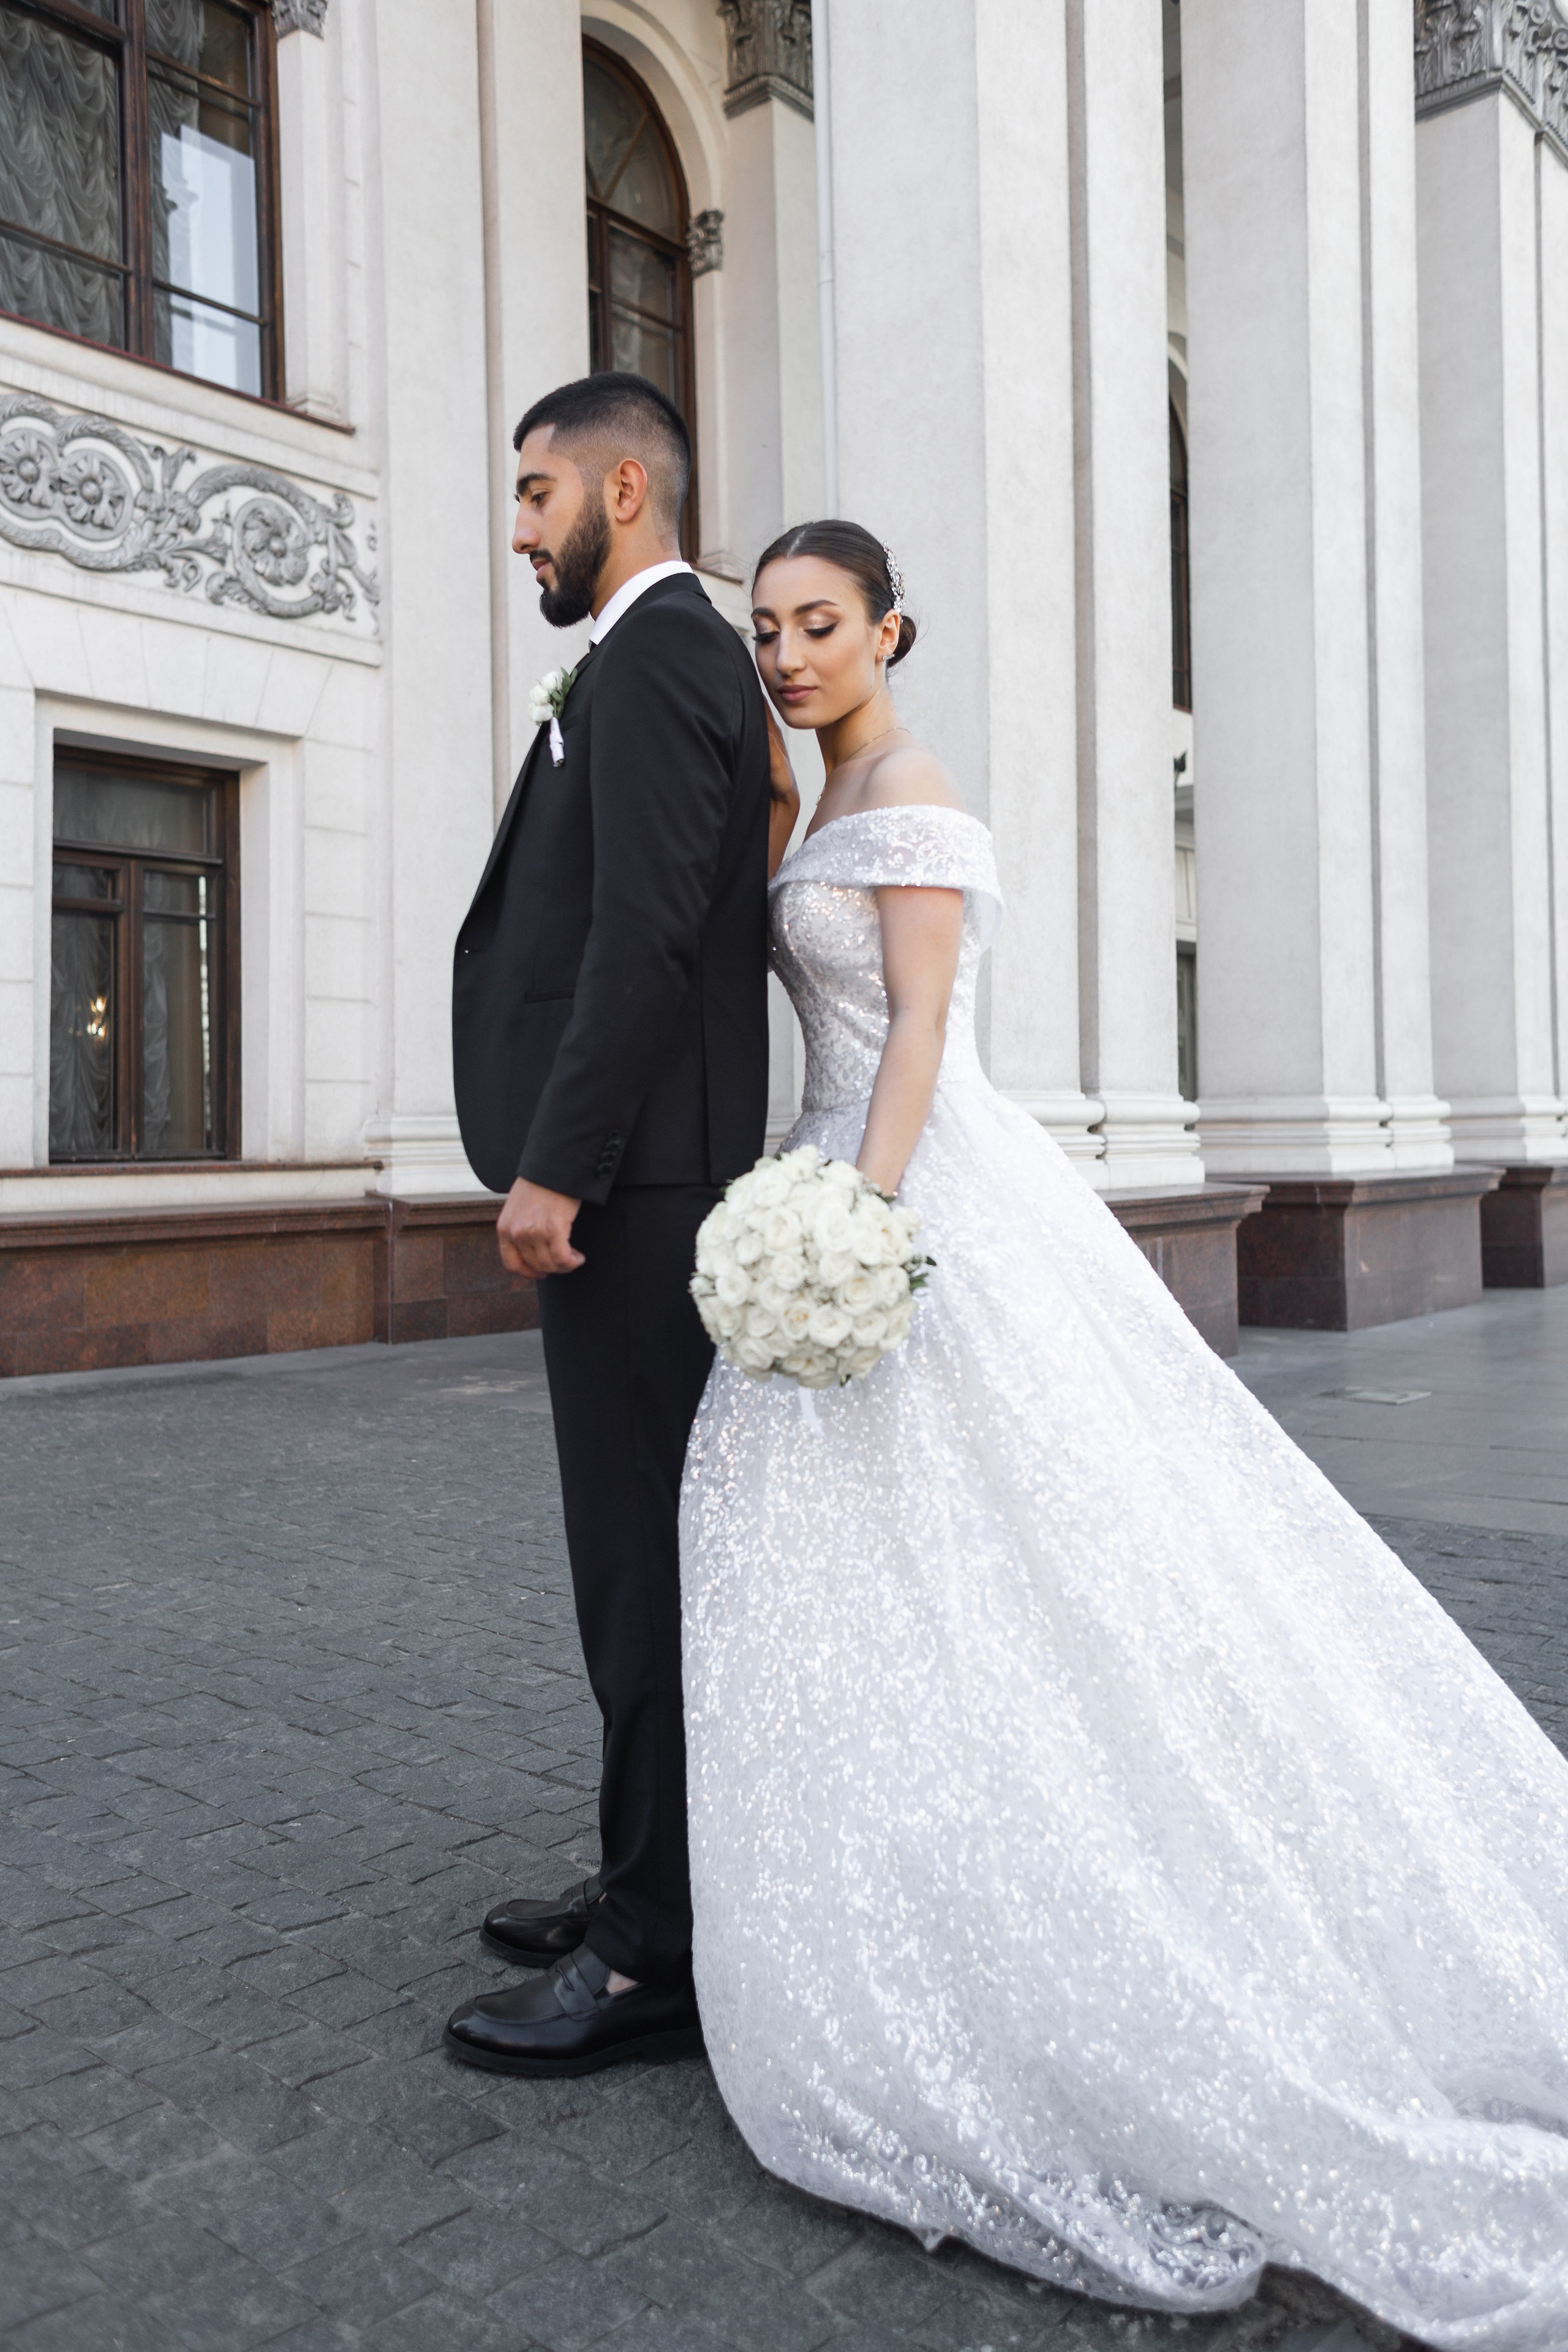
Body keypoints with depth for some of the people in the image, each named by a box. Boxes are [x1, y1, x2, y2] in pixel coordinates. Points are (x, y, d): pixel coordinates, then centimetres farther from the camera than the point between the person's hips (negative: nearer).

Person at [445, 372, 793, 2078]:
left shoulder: (652, 657, -9)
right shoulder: (693, 657, 22)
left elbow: (646, 934, -21)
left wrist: (554, 1167, -21)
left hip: (625, 1181, -11)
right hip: (643, 1171, 11)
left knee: (645, 1557, -5)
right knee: (643, 1549, 15)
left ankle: (661, 1955, 7)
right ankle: (655, 1882, 29)